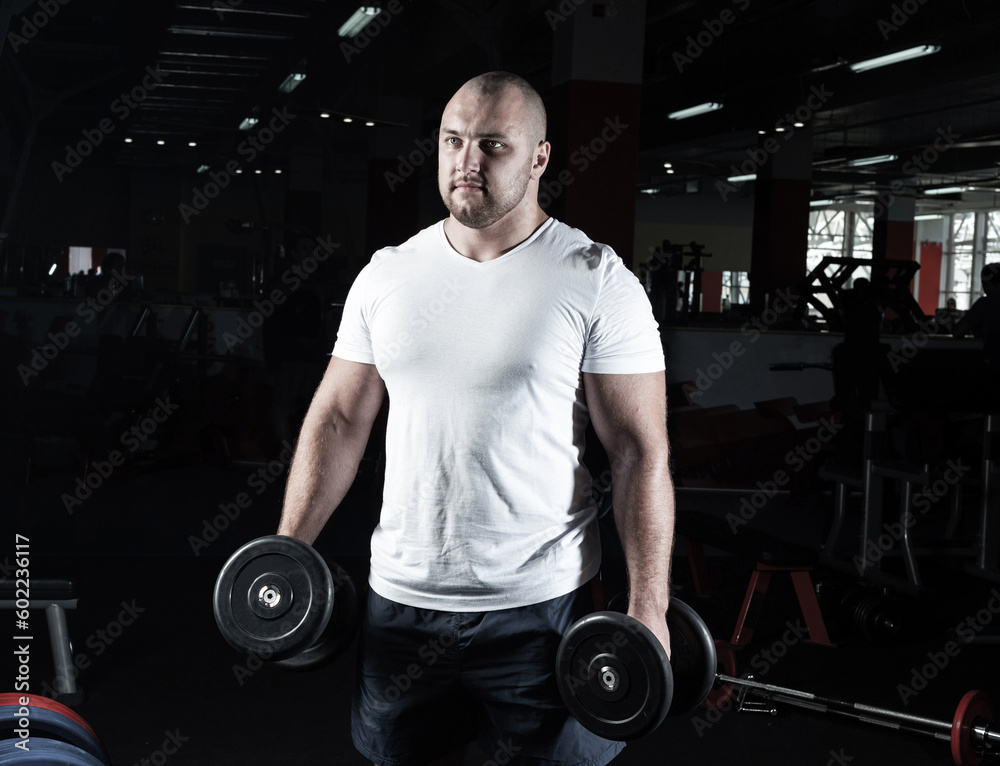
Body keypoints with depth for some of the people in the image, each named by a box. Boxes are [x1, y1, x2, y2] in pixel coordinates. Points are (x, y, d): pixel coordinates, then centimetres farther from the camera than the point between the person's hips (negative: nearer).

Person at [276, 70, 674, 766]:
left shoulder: (596, 282, -9)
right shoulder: (385, 275, 4)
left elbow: (641, 452, -10)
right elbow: (339, 420, 9)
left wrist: (649, 609, -14)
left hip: (539, 605, -4)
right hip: (399, 597, 4)